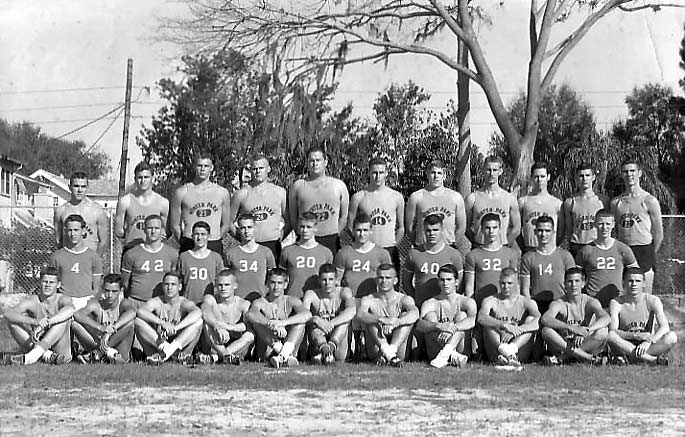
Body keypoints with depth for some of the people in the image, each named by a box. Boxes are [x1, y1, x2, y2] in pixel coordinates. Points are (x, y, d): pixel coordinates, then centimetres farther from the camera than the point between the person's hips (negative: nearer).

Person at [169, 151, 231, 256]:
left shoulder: (222, 193, 10)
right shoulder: (182, 192, 4)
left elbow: (226, 225, 15)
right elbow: (174, 225, 6)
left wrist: (215, 240, 6)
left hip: (215, 247, 2)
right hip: (189, 246, -2)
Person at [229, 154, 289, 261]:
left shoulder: (280, 192, 8)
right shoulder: (242, 194, 5)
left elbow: (289, 222, 15)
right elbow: (229, 222, 10)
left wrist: (281, 235, 1)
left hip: (272, 246, 1)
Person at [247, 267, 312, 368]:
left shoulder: (291, 301, 6)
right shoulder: (260, 303, 3)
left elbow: (307, 315, -17)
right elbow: (250, 314, -23)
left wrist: (283, 323, -33)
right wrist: (271, 324, -41)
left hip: (289, 347, 1)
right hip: (266, 353, -1)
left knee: (300, 322, -18)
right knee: (257, 322, -22)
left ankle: (283, 355, -42)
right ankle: (287, 357, -38)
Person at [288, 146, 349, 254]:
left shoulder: (339, 185, 10)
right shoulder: (298, 186, 10)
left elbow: (344, 217, 13)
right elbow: (292, 217, 11)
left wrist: (335, 235, 5)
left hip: (331, 241, 0)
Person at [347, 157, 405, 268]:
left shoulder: (396, 197, 6)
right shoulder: (359, 197, 2)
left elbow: (401, 228, 13)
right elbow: (350, 225, 7)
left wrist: (394, 244, 5)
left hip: (389, 250, 1)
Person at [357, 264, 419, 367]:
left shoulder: (403, 299, 3)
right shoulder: (369, 300, 5)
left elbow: (415, 313, -21)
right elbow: (360, 314, -19)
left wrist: (395, 323, -41)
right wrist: (381, 320, -40)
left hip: (398, 349, 0)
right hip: (375, 350, 0)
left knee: (406, 316, -19)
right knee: (370, 320, -20)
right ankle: (388, 353, -42)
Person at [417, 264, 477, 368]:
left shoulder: (466, 302, 7)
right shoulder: (430, 303, 7)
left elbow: (472, 320, -16)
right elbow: (419, 325, -14)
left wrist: (453, 327, -36)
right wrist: (439, 326, -35)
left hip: (459, 349, 0)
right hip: (435, 352, 1)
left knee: (462, 315, -16)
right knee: (430, 315, -16)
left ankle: (445, 354, -42)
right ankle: (452, 356, -40)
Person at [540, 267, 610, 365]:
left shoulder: (590, 302, -1)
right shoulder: (559, 304, -4)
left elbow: (606, 318, -21)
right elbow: (545, 319, -26)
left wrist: (588, 329, -40)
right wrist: (571, 328, -39)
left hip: (587, 345, 0)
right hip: (563, 345, 0)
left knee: (603, 332, -27)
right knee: (546, 331, -27)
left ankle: (562, 358, -25)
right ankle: (589, 358, -32)